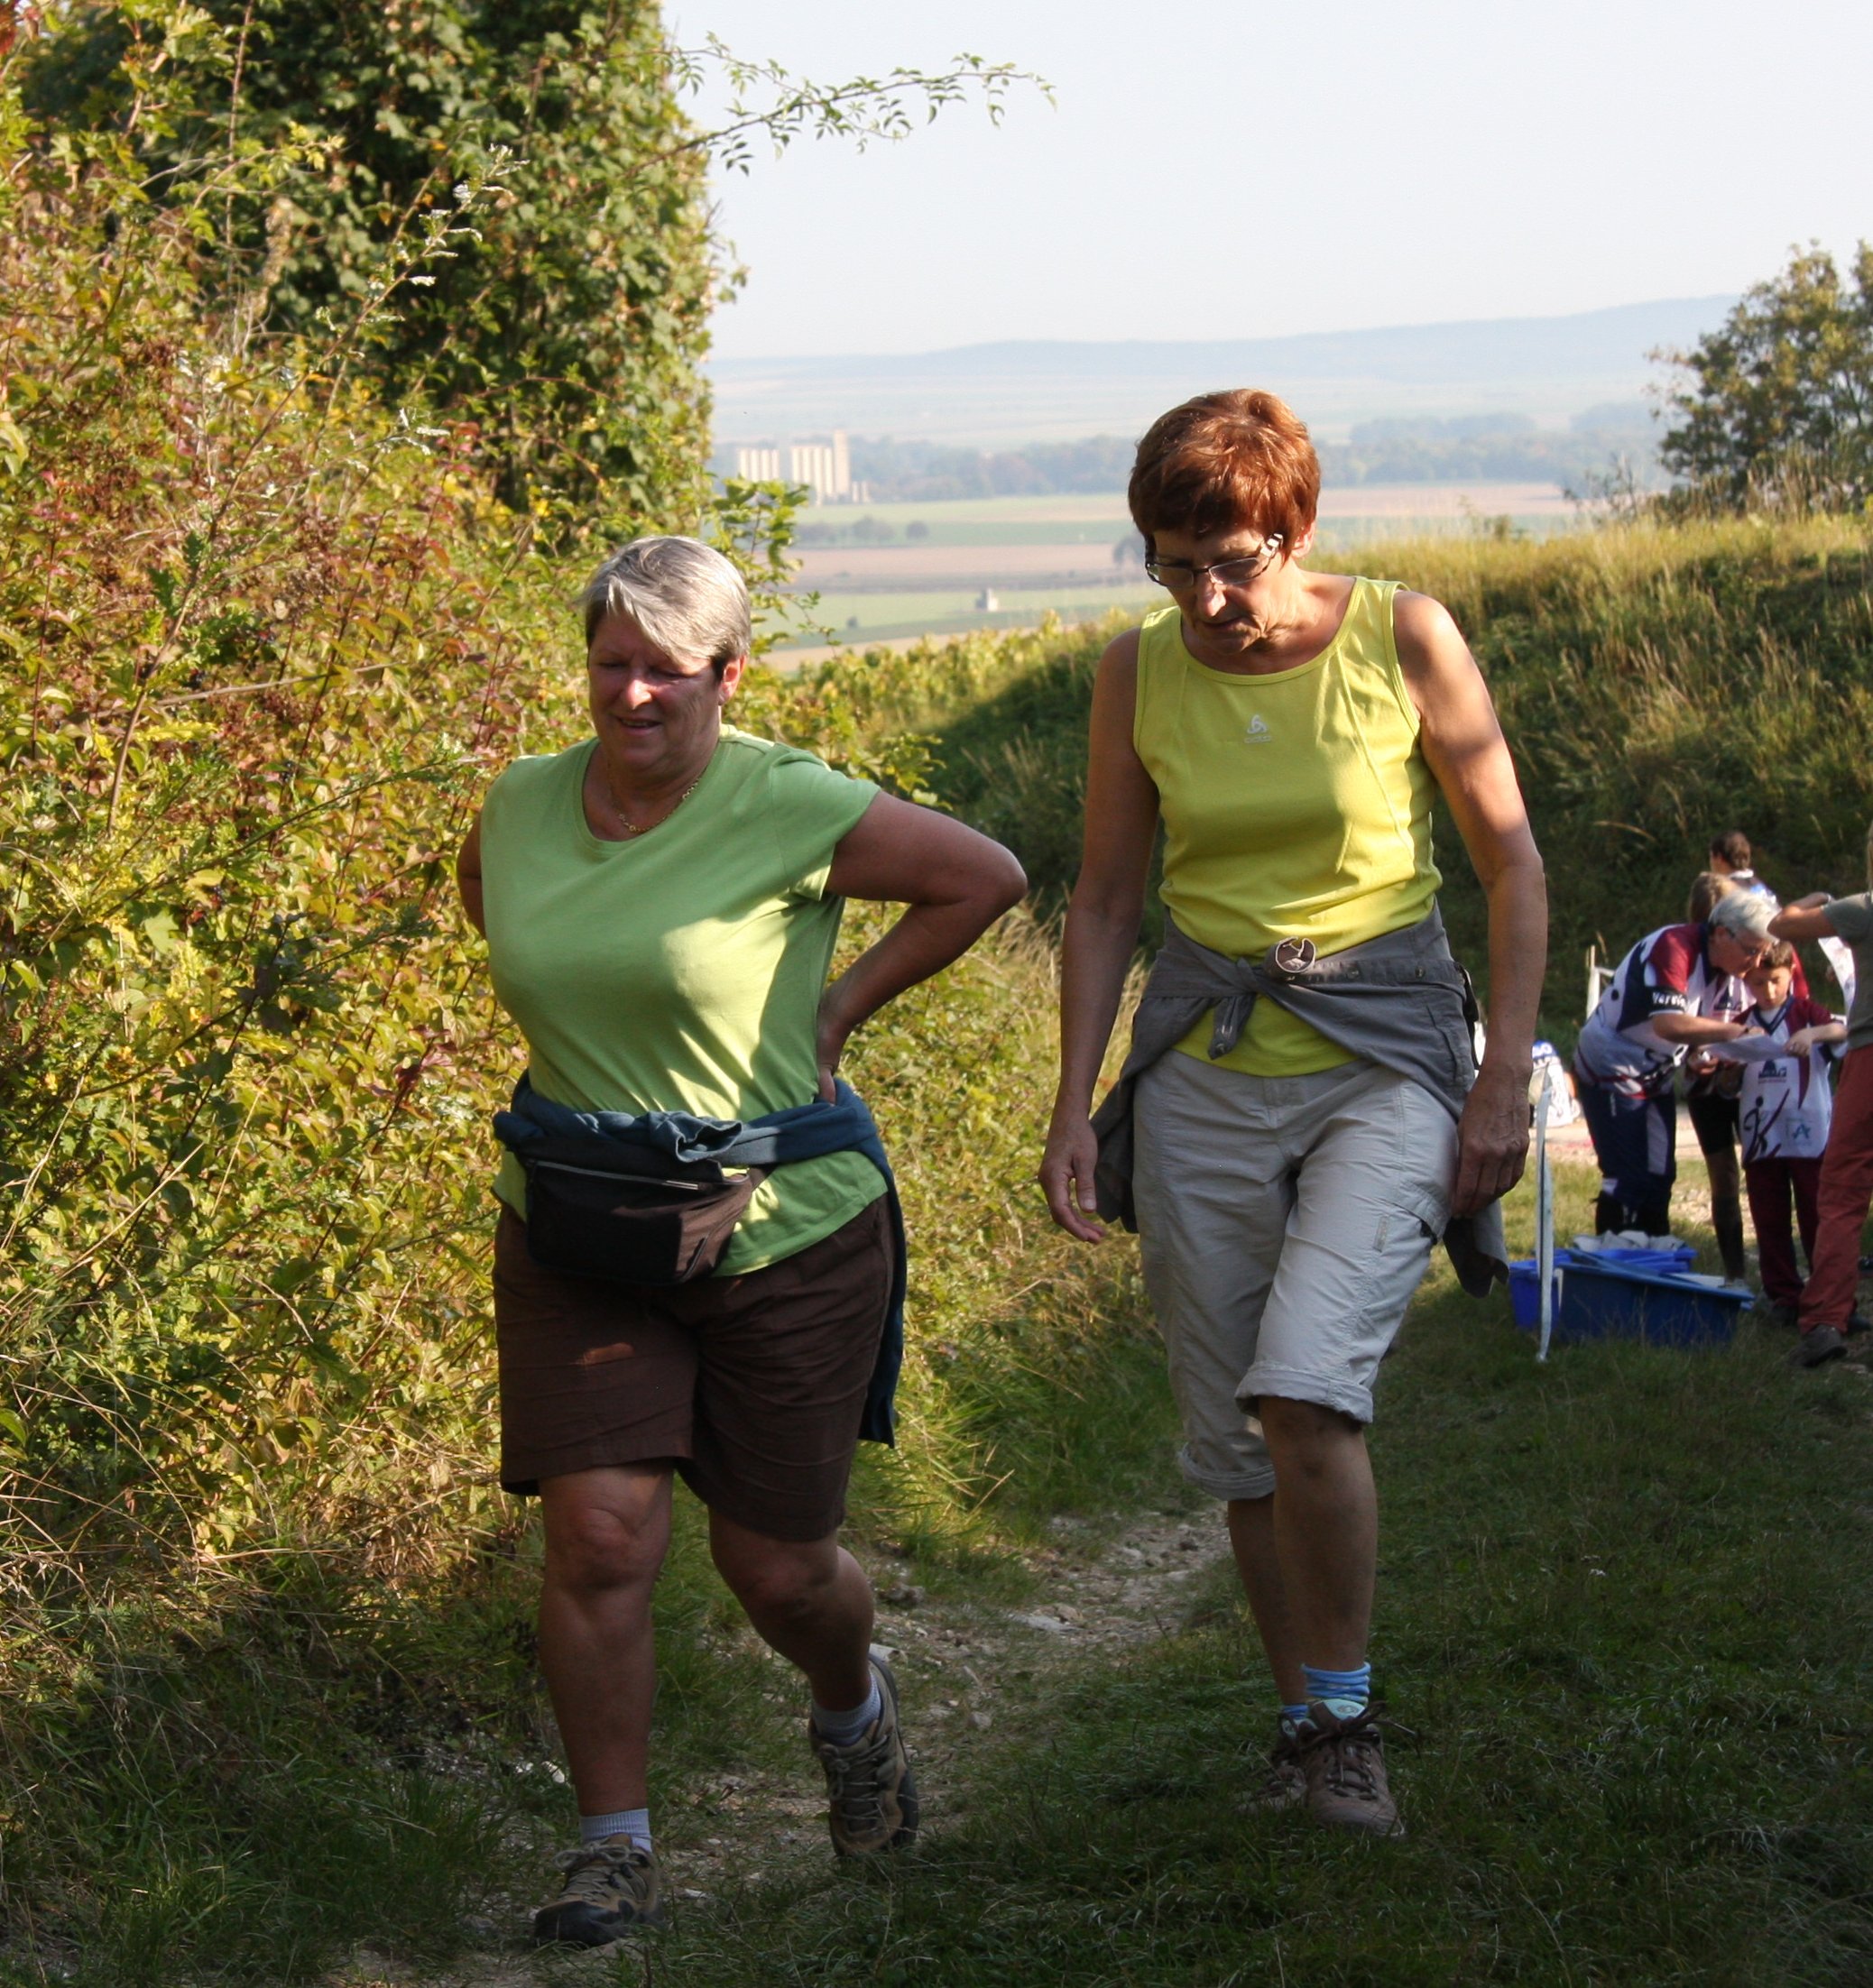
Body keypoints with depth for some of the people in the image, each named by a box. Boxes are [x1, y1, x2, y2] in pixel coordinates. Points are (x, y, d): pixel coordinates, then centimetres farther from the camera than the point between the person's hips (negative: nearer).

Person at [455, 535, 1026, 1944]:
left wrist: (842, 1005, -5)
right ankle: (615, 1851, 4)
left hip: (785, 1235, -3)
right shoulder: (520, 807, 2)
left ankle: (854, 1710, 42)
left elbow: (986, 876, -4)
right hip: (575, 1242, 3)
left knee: (778, 1567, 6)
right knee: (600, 1537, -10)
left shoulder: (788, 808, -13)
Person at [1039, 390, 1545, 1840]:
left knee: (1308, 1392, -22)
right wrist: (1077, 1103, 4)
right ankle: (1307, 1716, 25)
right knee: (1235, 1440, 5)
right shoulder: (1141, 672, 0)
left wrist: (1506, 1079, -5)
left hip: (1384, 1058, -3)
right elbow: (1106, 899, 10)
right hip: (1205, 1068, 4)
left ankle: (1344, 1709, -2)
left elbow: (1513, 863, 0)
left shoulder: (1405, 637, -8)